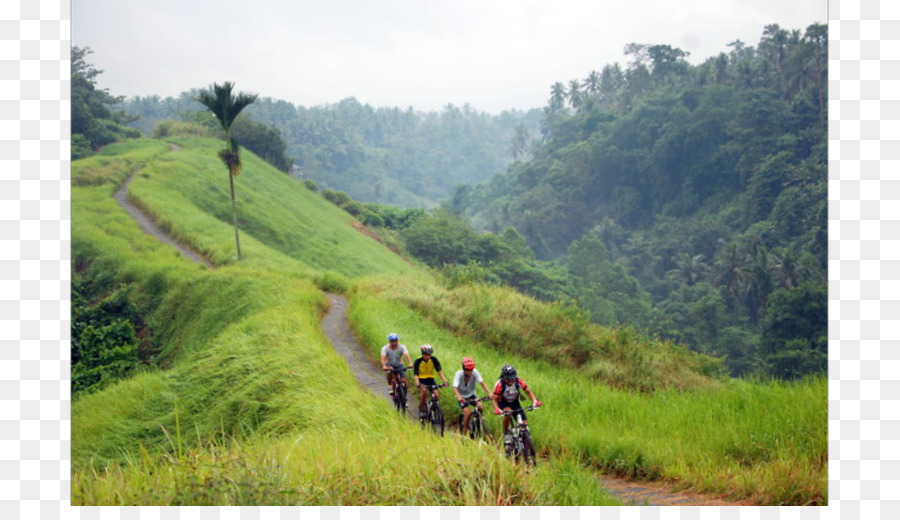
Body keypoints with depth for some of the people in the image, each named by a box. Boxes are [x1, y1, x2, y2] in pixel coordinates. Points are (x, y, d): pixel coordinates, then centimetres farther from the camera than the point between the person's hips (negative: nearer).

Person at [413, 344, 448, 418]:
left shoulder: (434, 359, -13)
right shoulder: (418, 361, -18)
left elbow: (439, 370, -21)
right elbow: (415, 374, -25)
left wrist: (444, 380, -35)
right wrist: (418, 384, -43)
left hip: (430, 379, 2)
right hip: (421, 379, -2)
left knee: (436, 393, -20)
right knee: (424, 390, -32)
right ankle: (421, 411, -19)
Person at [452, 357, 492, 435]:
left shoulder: (475, 372, -20)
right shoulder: (459, 374, -25)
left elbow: (482, 383, -27)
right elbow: (455, 388, -33)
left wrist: (489, 393, -42)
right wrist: (459, 397, -53)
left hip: (471, 395, 3)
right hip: (462, 397, -3)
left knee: (480, 407, -24)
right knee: (468, 413, -23)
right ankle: (464, 433, -9)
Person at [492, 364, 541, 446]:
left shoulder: (518, 381, -22)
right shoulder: (500, 384, -28)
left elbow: (528, 391, -13)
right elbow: (494, 399, -24)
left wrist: (534, 401, -32)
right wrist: (496, 409, -44)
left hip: (515, 403, 3)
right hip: (503, 403, -3)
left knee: (525, 424, -10)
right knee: (508, 412, -38)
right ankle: (506, 435, -18)